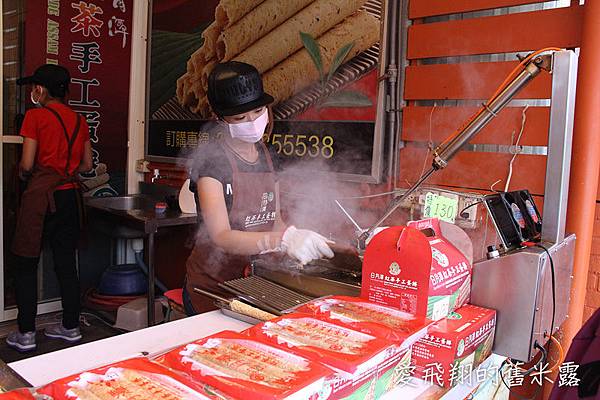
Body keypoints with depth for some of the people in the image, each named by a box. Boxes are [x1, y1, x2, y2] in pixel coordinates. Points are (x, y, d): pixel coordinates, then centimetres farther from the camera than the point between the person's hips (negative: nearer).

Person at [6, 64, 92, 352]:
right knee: (66, 263, 12)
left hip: (41, 196, -5)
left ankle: (25, 334, 11)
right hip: (70, 195, 6)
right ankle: (70, 327, 21)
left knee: (26, 266, 6)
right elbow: (87, 165, 11)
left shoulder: (36, 115, -7)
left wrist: (23, 174, 10)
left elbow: (27, 164, -11)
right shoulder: (79, 120, 9)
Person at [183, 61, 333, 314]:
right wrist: (283, 239, -38)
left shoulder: (266, 156, 6)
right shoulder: (210, 158, -14)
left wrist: (302, 239, -7)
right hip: (212, 289, -5)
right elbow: (221, 236, -25)